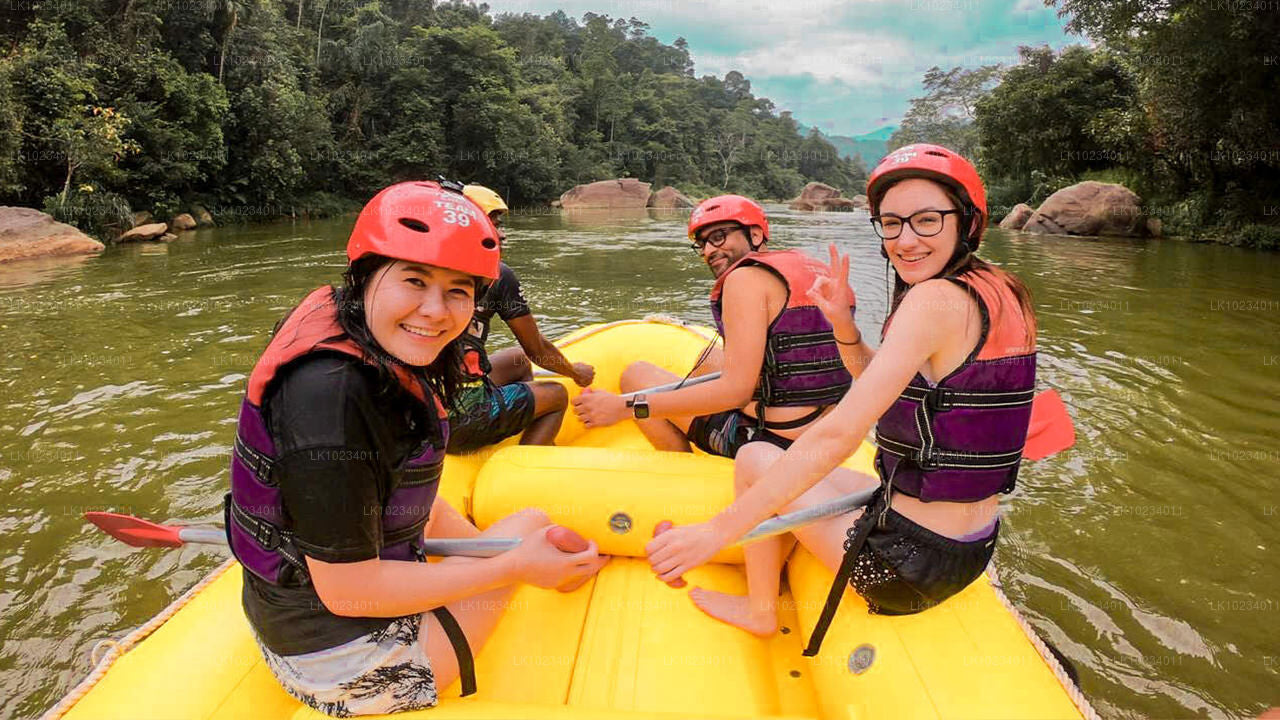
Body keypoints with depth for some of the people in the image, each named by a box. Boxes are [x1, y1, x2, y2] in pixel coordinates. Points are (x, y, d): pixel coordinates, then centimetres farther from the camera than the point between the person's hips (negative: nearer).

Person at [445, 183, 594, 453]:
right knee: (557, 394, 15)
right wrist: (576, 373, 23)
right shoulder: (496, 273, -8)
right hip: (462, 423, -7)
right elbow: (539, 351, 3)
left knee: (518, 360, 27)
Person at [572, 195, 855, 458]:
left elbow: (735, 390, -21)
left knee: (636, 375, 4)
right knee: (709, 358, 29)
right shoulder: (813, 267, 12)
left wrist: (624, 407, -20)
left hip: (770, 442, -9)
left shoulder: (747, 277, -13)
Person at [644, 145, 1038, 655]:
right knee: (803, 473, 28)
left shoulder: (937, 298, -23)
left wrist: (718, 529, -28)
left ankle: (759, 611, 26)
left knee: (756, 460, 7)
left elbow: (839, 435, -30)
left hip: (908, 564, -9)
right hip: (972, 550, 9)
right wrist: (844, 326, -3)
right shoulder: (997, 293, 6)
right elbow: (894, 389, 14)